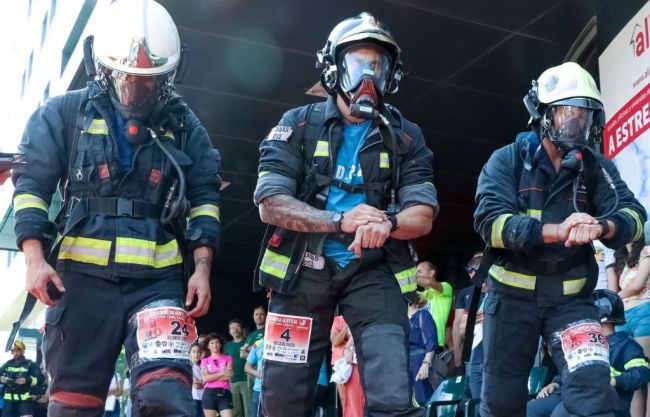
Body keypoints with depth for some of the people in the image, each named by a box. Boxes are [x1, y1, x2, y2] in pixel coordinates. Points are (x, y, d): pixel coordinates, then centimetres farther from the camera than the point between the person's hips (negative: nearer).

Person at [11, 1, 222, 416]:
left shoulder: (183, 125, 11)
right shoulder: (65, 114, 7)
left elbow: (204, 196, 11)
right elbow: (32, 184, 4)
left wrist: (202, 267, 2)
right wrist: (35, 258, -7)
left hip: (158, 281, 0)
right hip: (82, 277, 0)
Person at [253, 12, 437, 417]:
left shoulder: (405, 137, 4)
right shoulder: (298, 125, 1)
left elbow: (423, 215, -3)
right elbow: (270, 204, -9)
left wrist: (386, 223, -28)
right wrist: (340, 221, -24)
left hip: (373, 271, 0)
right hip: (303, 269, 0)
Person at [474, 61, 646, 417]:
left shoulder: (596, 167, 3)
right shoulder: (508, 160, -6)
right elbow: (490, 221, -20)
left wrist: (602, 226, -32)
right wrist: (556, 230, -35)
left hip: (570, 297, 1)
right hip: (512, 295, -1)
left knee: (593, 387, -17)